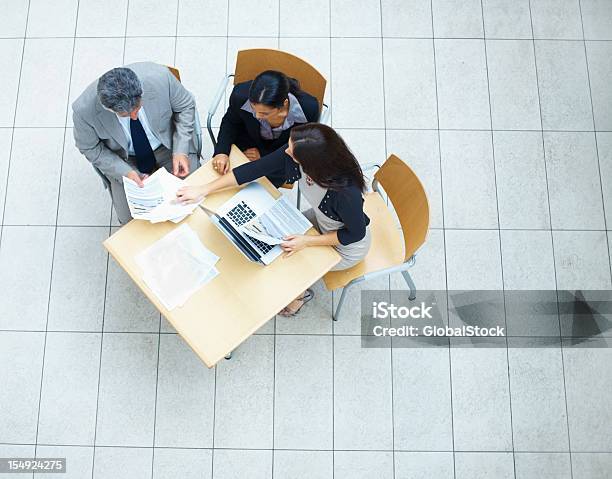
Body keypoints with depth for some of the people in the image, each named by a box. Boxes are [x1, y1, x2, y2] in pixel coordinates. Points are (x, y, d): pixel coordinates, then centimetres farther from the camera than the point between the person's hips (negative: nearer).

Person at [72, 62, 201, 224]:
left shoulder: (159, 76, -31)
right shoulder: (84, 109, -30)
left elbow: (186, 106, -11)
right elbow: (90, 149, -10)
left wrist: (180, 150, -19)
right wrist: (124, 172, -23)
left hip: (169, 144, 1)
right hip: (124, 159, 0)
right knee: (129, 219, -11)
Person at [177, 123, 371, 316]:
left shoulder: (346, 192, -43)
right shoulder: (296, 154, -27)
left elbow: (356, 233, -25)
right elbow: (255, 169, -18)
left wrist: (306, 242, -26)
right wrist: (203, 190, -14)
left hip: (347, 248, -5)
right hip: (322, 220, 6)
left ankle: (301, 292, 35)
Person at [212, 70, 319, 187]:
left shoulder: (308, 108, -35)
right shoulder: (241, 95, -33)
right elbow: (230, 122, -7)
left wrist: (264, 155, -21)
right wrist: (221, 151, -25)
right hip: (248, 142, 1)